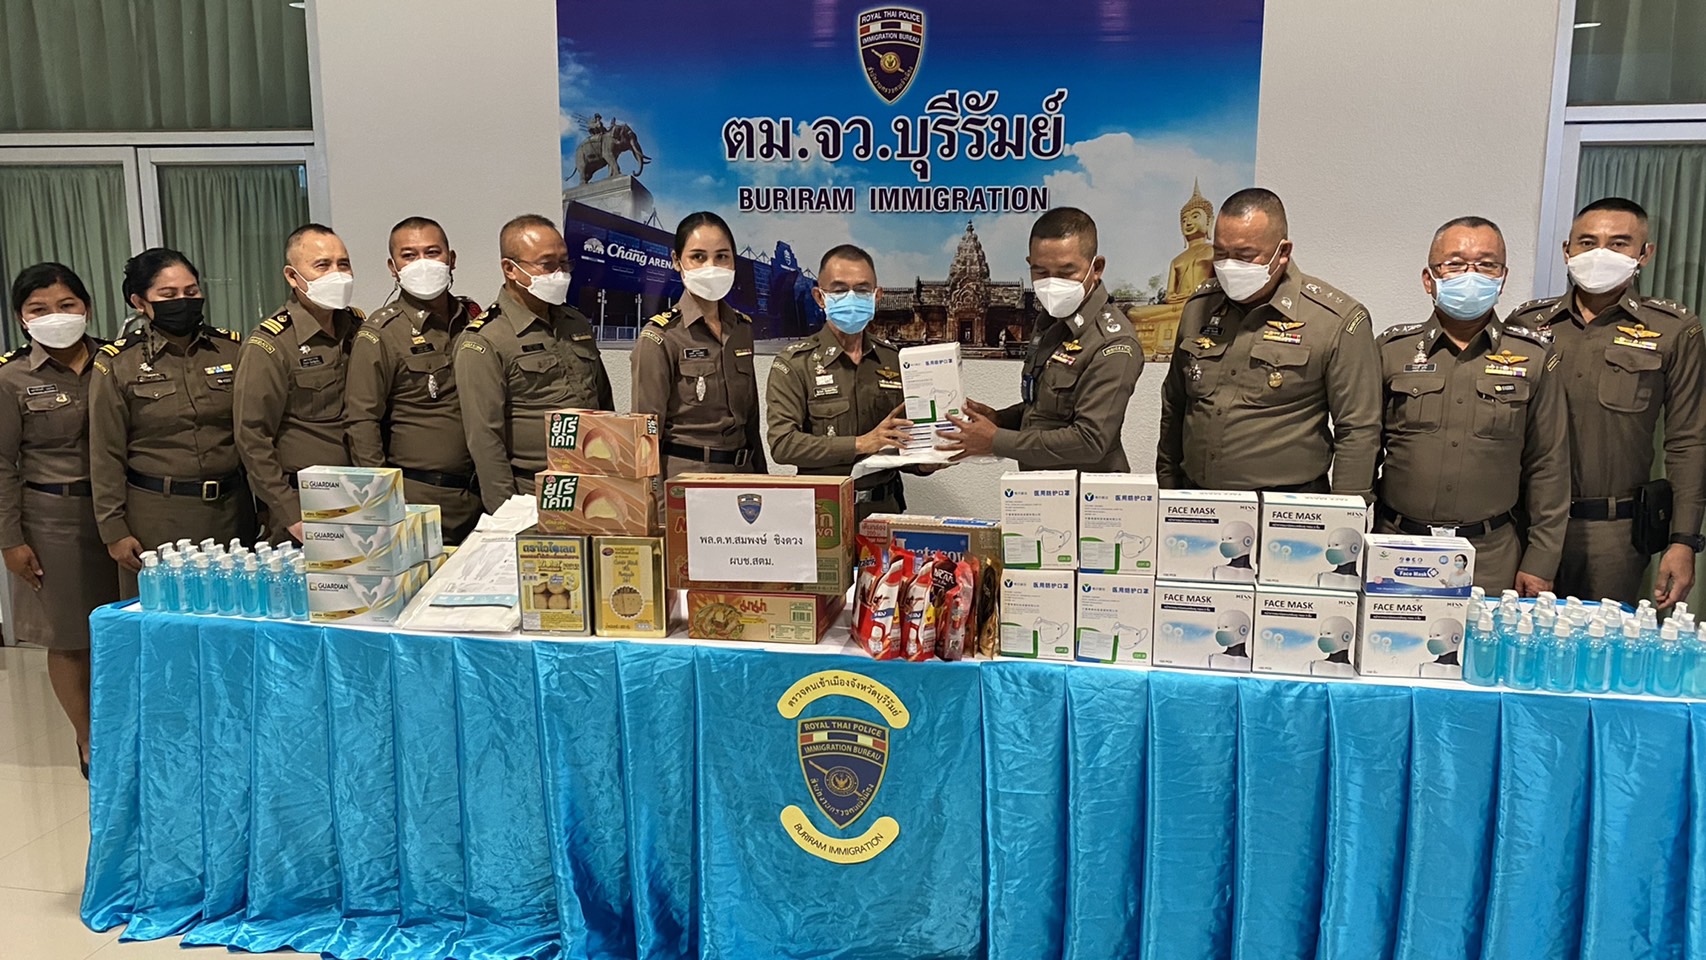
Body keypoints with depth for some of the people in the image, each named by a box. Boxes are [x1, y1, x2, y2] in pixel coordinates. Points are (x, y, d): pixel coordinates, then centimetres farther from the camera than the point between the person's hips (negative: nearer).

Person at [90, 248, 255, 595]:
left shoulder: (232, 348, 6)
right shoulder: (118, 364, 0)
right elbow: (106, 456, 1)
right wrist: (114, 530, -1)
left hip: (230, 507, 2)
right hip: (156, 515, -2)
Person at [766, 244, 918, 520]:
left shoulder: (893, 359, 13)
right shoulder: (794, 364, 1)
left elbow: (909, 433, 21)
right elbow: (782, 444, -10)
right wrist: (861, 444, -15)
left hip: (884, 507, 3)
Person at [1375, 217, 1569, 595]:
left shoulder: (1533, 358, 5)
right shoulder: (1392, 350, 4)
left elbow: (1548, 467, 7)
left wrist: (1540, 562, 3)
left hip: (1493, 557, 0)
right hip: (1397, 547, 0)